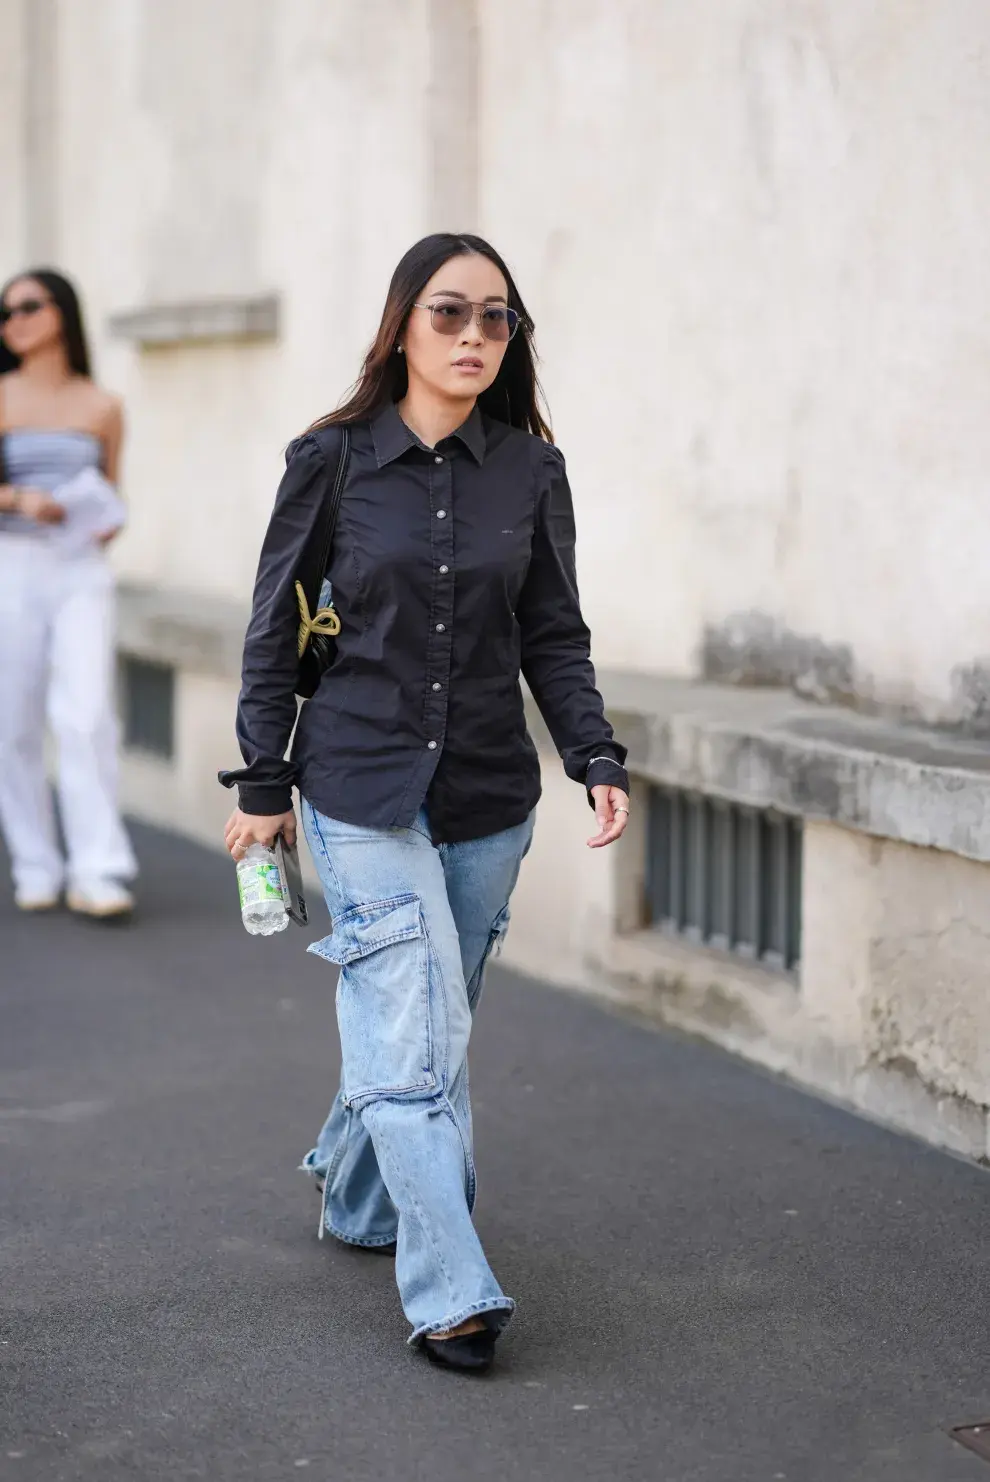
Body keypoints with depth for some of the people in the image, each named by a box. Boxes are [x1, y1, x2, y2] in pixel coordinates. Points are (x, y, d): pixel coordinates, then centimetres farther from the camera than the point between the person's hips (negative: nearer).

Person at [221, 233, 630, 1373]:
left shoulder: (531, 472, 4)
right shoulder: (332, 461, -2)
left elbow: (554, 638, 9)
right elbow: (274, 629, 3)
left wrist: (596, 758, -5)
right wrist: (263, 784, 2)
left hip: (488, 793, 3)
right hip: (361, 786, -3)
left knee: (420, 1026, 12)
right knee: (417, 1035, -10)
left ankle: (357, 1200, 38)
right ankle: (453, 1294, -8)